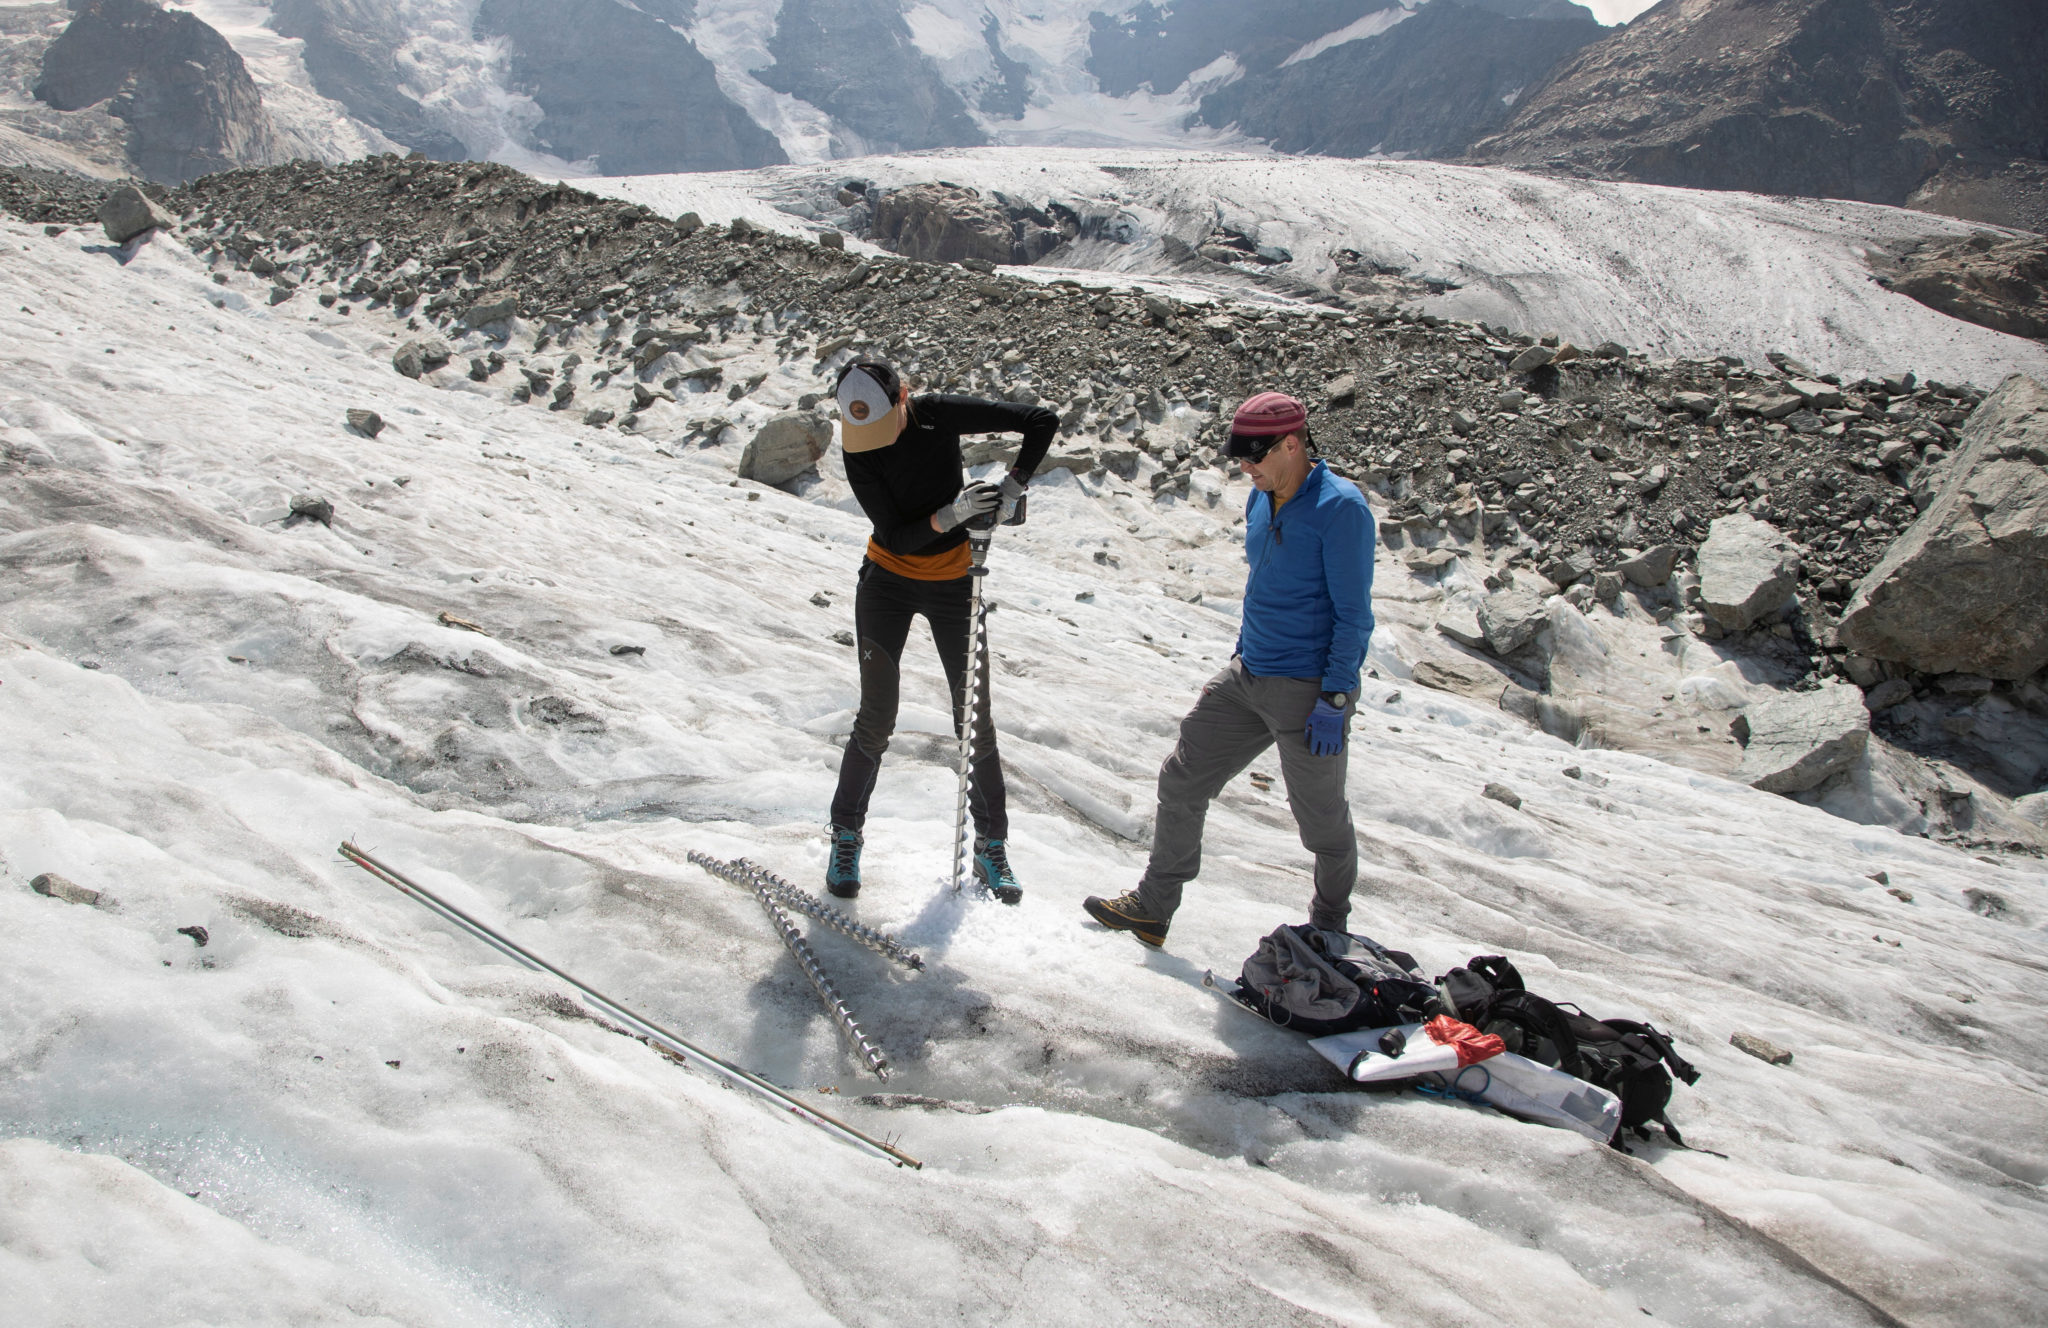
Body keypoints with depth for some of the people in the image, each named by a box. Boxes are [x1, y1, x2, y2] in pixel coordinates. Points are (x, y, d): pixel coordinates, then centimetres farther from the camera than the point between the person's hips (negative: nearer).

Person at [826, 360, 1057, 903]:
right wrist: (950, 515, -36)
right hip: (888, 581, 0)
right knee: (876, 720, -1)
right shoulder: (858, 451, -15)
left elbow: (1042, 421, -14)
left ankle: (991, 846, 15)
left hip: (953, 585, 0)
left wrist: (1011, 489, -22)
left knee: (975, 721, 2)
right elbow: (894, 537, -21)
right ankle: (847, 835, 19)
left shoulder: (942, 415, -16)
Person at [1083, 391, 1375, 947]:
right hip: (1246, 677, 8)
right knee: (1181, 781, 8)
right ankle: (1152, 907, 20)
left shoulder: (1341, 508, -17)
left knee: (1321, 818, 7)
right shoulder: (1261, 500, 7)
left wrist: (1334, 700, -18)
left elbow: (1354, 615, -17)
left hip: (1308, 690, -8)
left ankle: (1330, 930, 30)